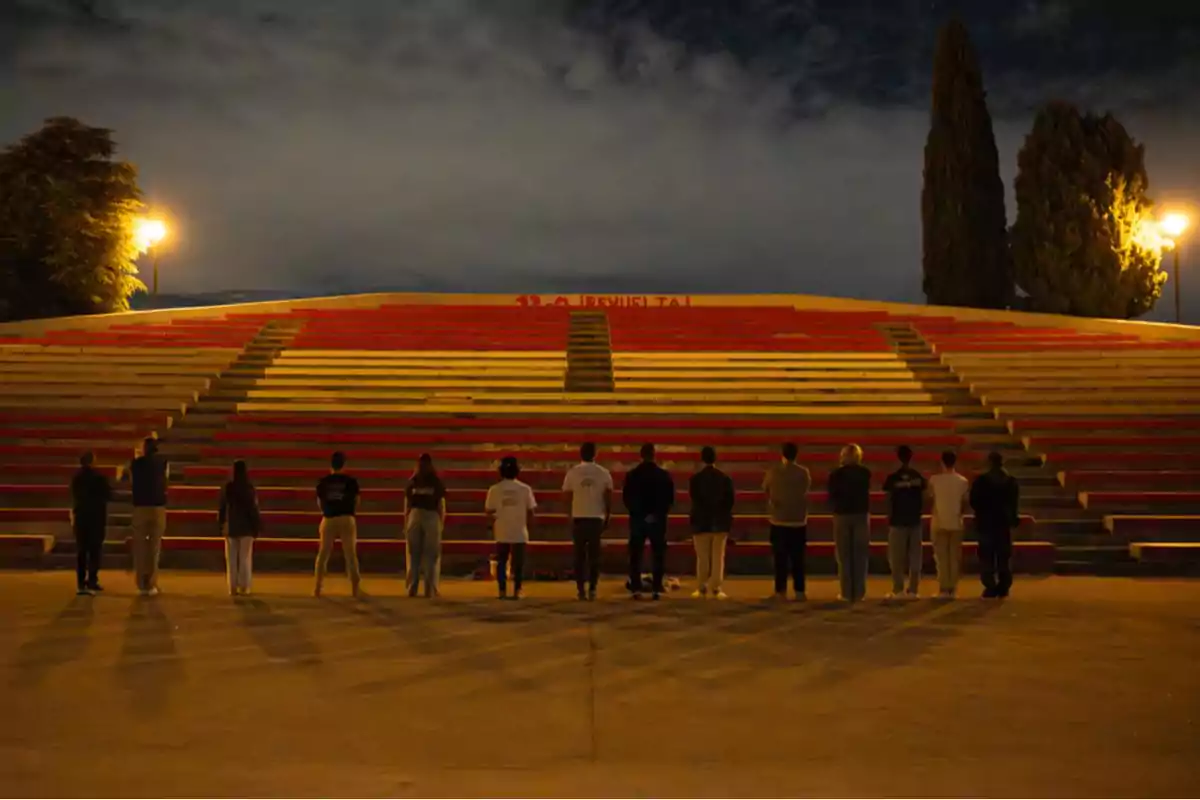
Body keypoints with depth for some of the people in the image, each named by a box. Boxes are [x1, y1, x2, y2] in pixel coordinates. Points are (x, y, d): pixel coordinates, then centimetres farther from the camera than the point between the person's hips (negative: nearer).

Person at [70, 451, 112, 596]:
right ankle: (91, 582, -5)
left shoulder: (75, 478, 3)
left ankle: (80, 583, 6)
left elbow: (73, 498, 9)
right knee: (95, 551, 0)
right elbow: (109, 496, -7)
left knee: (80, 551, 8)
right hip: (96, 518, -4)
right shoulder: (99, 477, -12)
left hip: (80, 517, 4)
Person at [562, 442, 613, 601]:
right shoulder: (604, 473, 2)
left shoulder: (572, 472, 0)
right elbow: (609, 497, 1)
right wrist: (607, 517, 11)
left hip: (578, 518, 0)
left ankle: (581, 589, 2)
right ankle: (592, 589, 1)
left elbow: (567, 497, 1)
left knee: (580, 555, 6)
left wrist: (569, 516, 12)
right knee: (594, 555, 7)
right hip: (597, 518, 0)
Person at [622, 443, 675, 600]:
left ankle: (636, 589, 0)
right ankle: (657, 589, 1)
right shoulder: (664, 475, -3)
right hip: (658, 520, 0)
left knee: (635, 555, 5)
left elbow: (626, 498, 1)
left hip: (637, 519, 0)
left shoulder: (631, 475, -2)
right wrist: (660, 513, 10)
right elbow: (670, 499, -1)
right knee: (658, 555, 6)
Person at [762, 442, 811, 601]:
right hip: (799, 520, 1)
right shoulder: (803, 472, -4)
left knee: (780, 558, 3)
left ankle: (781, 591, 1)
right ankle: (800, 591, 5)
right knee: (798, 558, 6)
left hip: (778, 520, 0)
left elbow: (765, 491, 7)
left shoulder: (773, 472, -5)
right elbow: (807, 491, 10)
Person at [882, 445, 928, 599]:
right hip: (915, 521, 3)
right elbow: (923, 499, 5)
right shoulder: (918, 477, 1)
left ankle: (898, 589, -1)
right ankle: (913, 589, 4)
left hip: (898, 521, -3)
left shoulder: (892, 478, -7)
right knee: (915, 555, 5)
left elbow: (889, 501, -4)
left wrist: (889, 519, 6)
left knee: (896, 556, 2)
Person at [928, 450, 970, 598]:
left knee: (941, 557, 3)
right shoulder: (963, 481, -1)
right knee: (954, 557, 6)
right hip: (956, 523, 1)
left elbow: (930, 498, 2)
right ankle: (952, 588, 4)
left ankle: (943, 588, -1)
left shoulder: (935, 479, -7)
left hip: (939, 523, -1)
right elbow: (964, 504, 3)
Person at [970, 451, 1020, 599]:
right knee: (1004, 556, 9)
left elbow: (973, 501, -7)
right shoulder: (1011, 481, 3)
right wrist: (1014, 518, 19)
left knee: (986, 556, 2)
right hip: (1004, 522, 3)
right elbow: (1015, 503, 5)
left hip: (985, 522, -3)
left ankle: (990, 587, -5)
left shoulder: (981, 480, -7)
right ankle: (1004, 587, 6)